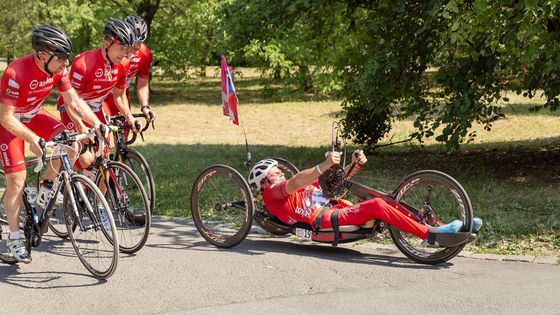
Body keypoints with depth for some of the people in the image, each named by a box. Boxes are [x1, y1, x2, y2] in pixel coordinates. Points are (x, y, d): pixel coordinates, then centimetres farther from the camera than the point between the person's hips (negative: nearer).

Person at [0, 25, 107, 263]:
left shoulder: (58, 69, -16)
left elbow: (74, 100, -8)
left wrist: (96, 123, -20)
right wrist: (32, 139, -42)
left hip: (33, 116, 6)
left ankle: (46, 188, 3)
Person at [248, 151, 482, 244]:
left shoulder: (303, 185, 33)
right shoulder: (273, 194, 6)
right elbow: (294, 183, -17)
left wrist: (355, 166, 6)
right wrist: (324, 166, -33)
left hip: (338, 210, 9)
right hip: (325, 220, -8)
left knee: (385, 206, -8)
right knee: (377, 205, -25)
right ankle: (431, 234, -29)